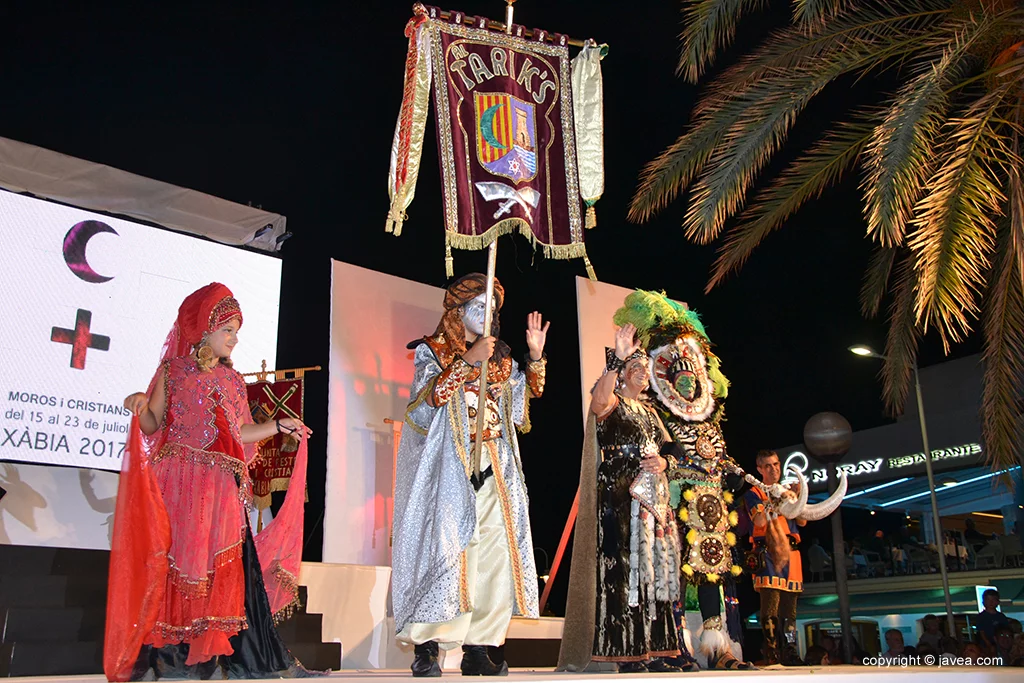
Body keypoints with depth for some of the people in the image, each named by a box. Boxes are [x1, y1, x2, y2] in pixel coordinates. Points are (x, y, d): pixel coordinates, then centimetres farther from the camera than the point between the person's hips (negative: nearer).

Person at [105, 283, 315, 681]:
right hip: (179, 484, -3)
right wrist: (141, 407, -17)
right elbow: (152, 426, 3)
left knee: (226, 564, -1)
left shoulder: (232, 379, 16)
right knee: (178, 560, -5)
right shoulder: (173, 370, 7)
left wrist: (279, 426, 12)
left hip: (222, 487, 3)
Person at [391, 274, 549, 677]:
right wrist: (468, 360, -17)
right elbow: (430, 395, -12)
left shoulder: (500, 358, 20)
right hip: (448, 469, -5)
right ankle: (426, 648, -5)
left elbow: (530, 392, 15)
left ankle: (478, 648, 3)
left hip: (492, 471, 5)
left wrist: (536, 355, 3)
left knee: (495, 555, -2)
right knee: (445, 549, -12)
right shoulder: (432, 350, 4)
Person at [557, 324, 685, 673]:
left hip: (652, 497, 8)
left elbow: (663, 451, 25)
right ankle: (626, 652, -9)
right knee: (624, 568, -12)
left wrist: (662, 462, 1)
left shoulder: (649, 411, 22)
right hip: (620, 497, -8)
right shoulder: (612, 403, -1)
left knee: (653, 568, 5)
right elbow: (599, 400, -27)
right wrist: (618, 357, -29)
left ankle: (653, 651, 9)